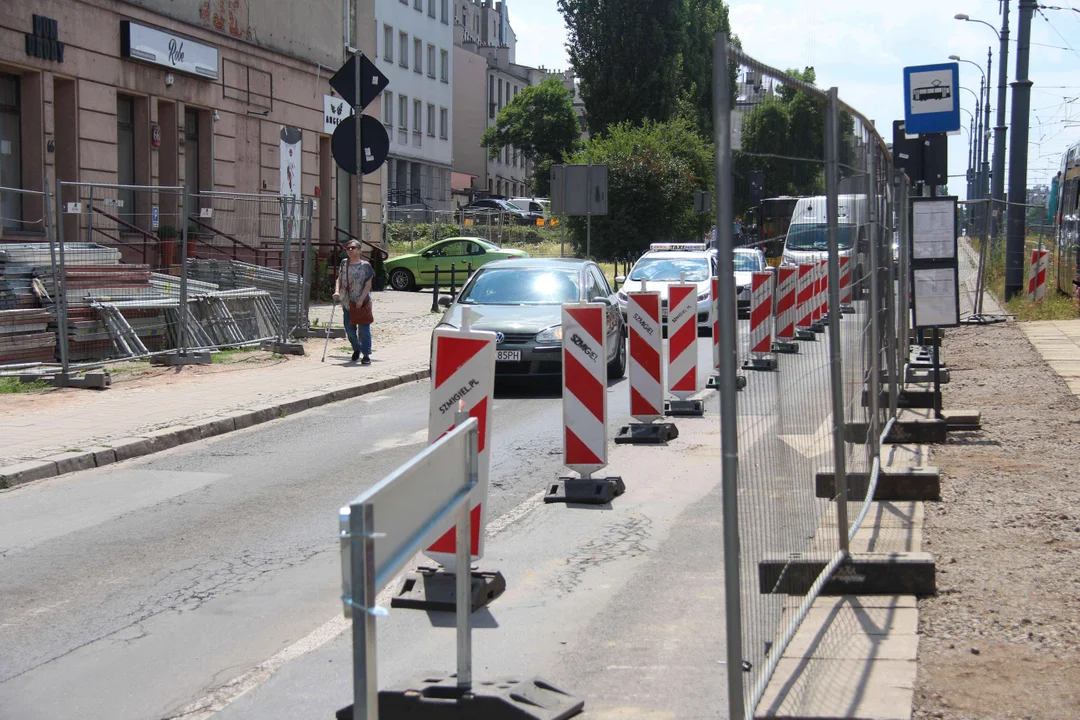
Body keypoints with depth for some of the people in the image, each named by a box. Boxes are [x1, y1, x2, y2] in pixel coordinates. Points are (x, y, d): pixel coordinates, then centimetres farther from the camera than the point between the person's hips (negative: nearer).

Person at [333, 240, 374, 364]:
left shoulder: (365, 265, -4)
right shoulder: (344, 263, 8)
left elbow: (368, 284, -6)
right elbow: (339, 279, 10)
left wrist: (361, 299, -15)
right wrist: (337, 291, -9)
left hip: (362, 303, -4)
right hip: (347, 302, 4)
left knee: (364, 329, -5)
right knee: (349, 329, 9)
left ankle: (366, 355, 0)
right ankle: (356, 349, 33)